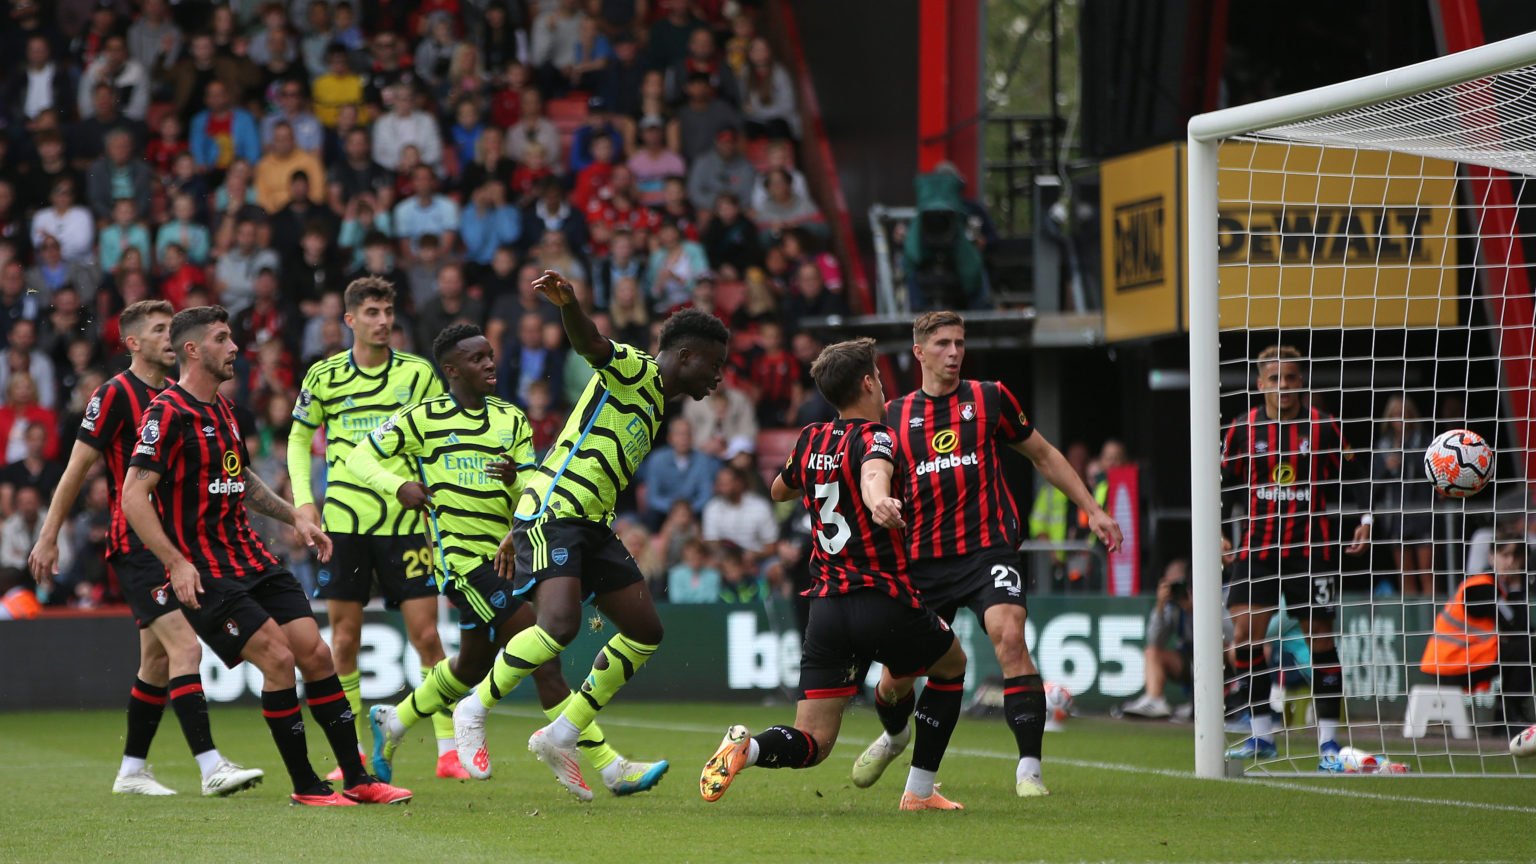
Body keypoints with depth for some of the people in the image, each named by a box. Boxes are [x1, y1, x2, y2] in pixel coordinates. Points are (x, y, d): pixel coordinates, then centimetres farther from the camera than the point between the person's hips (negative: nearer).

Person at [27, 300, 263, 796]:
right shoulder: (116, 395, -8)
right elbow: (78, 467, -6)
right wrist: (49, 537, -7)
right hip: (136, 546, -8)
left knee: (158, 659, 11)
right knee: (185, 646, -18)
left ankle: (131, 771, 21)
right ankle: (211, 768, -23)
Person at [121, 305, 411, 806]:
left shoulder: (222, 409, 15)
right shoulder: (168, 413, -13)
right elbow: (133, 497, -18)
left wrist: (294, 517, 20)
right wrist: (176, 563, -24)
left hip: (250, 556, 8)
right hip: (203, 572, -8)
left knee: (314, 653, 0)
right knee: (278, 657, -15)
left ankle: (357, 779, 5)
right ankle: (305, 787, -2)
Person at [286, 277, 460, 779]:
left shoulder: (418, 373, 2)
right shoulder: (324, 376, 3)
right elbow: (299, 438, 14)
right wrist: (303, 499, 3)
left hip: (406, 521, -1)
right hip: (343, 522, 1)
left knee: (426, 633, -5)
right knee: (344, 638, 2)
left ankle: (449, 750, -1)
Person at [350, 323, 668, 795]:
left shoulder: (512, 420, 11)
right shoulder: (424, 418, -3)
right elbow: (360, 457, 3)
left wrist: (515, 480, -17)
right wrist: (398, 486, -16)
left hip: (500, 556, 7)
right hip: (459, 556, -7)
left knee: (473, 664, 19)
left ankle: (394, 721, 43)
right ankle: (608, 766, -17)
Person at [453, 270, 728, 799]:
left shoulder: (654, 403, 23)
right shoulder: (633, 369, -3)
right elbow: (590, 344, -25)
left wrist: (517, 532, 25)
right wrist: (568, 304, -49)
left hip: (591, 526, 10)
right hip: (552, 513, -10)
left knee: (645, 632, 3)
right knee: (561, 624, -25)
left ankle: (559, 737, 10)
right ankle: (474, 711, -5)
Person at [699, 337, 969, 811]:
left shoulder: (811, 440, 11)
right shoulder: (873, 436, -8)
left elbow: (779, 490, 32)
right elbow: (872, 472, -34)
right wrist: (879, 500, -55)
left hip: (826, 606, 5)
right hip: (884, 601, -5)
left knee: (813, 743, 1)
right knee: (952, 666, 26)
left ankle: (747, 747, -31)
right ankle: (919, 791, 23)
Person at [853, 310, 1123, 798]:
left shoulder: (990, 398, 6)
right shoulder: (894, 416, 9)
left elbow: (1042, 455, 16)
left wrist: (1092, 509, 11)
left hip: (988, 549, -2)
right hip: (923, 558, 2)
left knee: (1009, 634, -28)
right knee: (896, 676, 6)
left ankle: (1028, 766, -24)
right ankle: (894, 737, 43)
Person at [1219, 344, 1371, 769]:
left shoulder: (1324, 426, -1)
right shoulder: (1243, 429, 2)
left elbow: (1356, 475, 6)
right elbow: (1221, 483, 9)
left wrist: (1365, 519, -8)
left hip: (1313, 547, -1)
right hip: (1259, 547, 1)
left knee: (1320, 638, 0)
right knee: (1244, 634, -8)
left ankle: (1328, 741, 7)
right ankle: (1261, 734, 4)